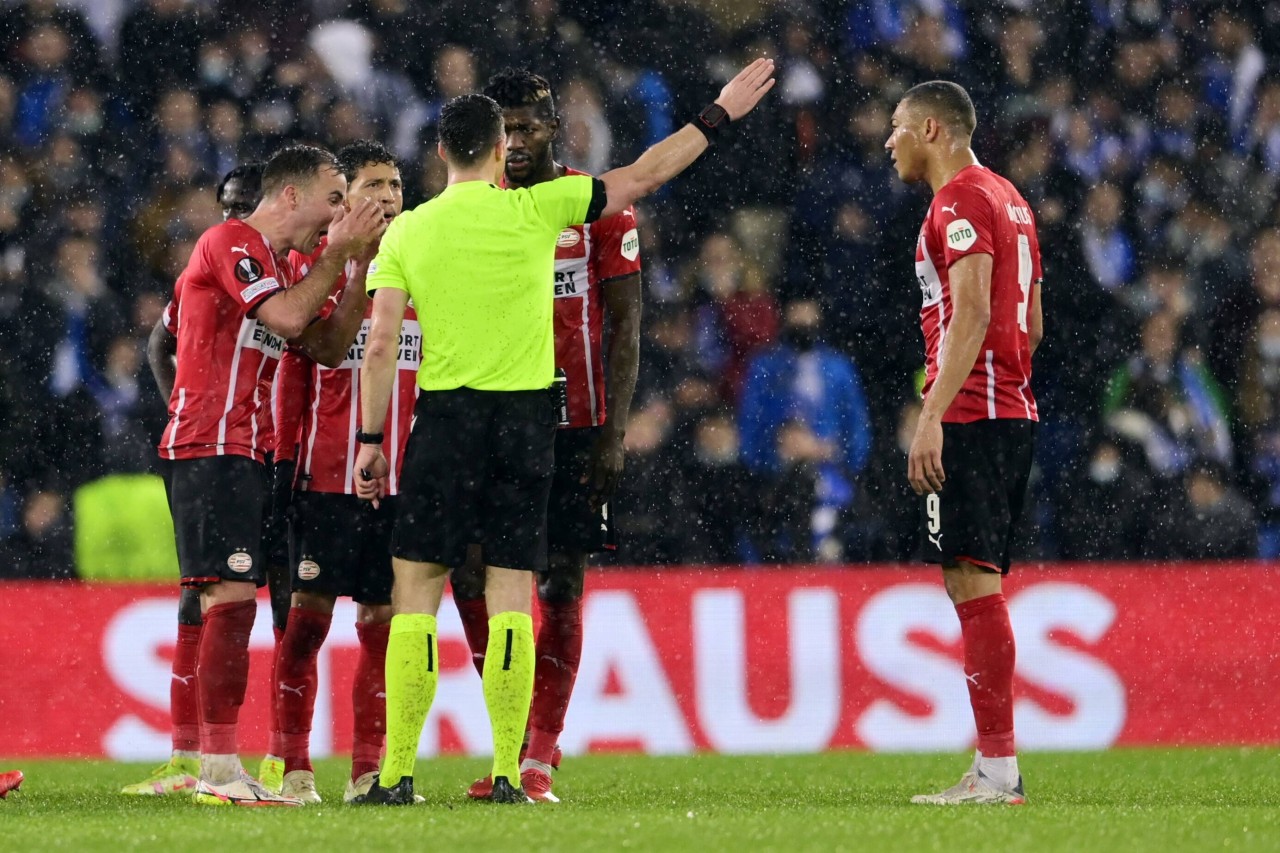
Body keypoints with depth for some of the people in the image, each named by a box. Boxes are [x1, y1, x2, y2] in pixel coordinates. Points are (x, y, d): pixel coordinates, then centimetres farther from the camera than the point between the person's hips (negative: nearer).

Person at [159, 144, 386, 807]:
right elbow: (288, 317, -18)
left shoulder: (274, 261, 22)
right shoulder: (232, 242, -7)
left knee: (226, 602, 7)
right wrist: (339, 253, -7)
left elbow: (325, 343, 16)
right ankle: (220, 769, -17)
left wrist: (357, 260, 8)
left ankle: (216, 767, 8)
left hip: (244, 450, 10)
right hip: (212, 447, -10)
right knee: (232, 597, -15)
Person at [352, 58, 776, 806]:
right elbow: (643, 177, 6)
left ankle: (397, 773, -2)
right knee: (511, 596, 2)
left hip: (444, 418, 0)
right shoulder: (536, 209, -2)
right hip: (525, 416, 0)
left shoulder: (408, 232, 0)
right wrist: (719, 117, 17)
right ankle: (508, 773, -1)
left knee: (417, 592, 3)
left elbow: (381, 345, -3)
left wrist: (371, 442, 3)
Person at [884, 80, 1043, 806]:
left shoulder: (961, 202, -9)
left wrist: (933, 417, -23)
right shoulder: (1008, 199, 21)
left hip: (969, 417, -10)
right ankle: (994, 766, 10)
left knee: (973, 581, -11)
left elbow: (971, 317, -19)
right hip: (1013, 412, 10)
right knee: (978, 586, 11)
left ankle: (999, 769, -15)